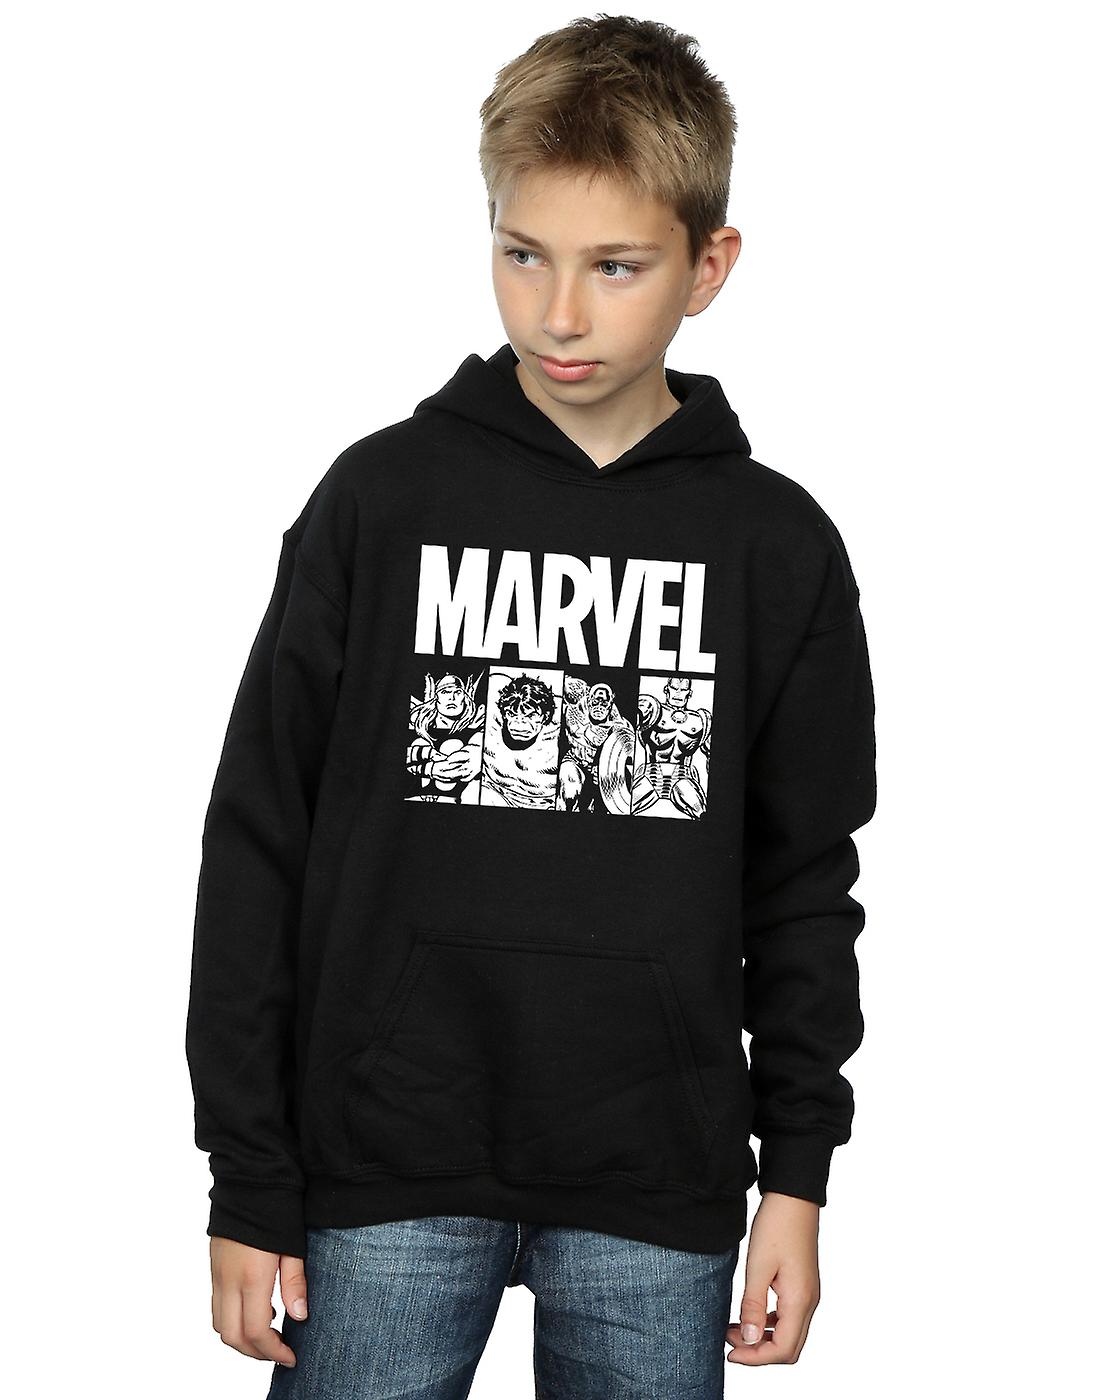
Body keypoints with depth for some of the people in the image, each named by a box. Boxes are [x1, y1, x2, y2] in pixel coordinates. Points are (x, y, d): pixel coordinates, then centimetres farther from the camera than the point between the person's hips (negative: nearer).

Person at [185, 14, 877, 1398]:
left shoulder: (779, 546, 3)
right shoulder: (380, 500, -1)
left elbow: (803, 884, 9)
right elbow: (258, 844, 1)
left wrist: (798, 1176, 5)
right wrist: (248, 1188, -1)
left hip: (661, 1197, 1)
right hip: (387, 1178, -1)